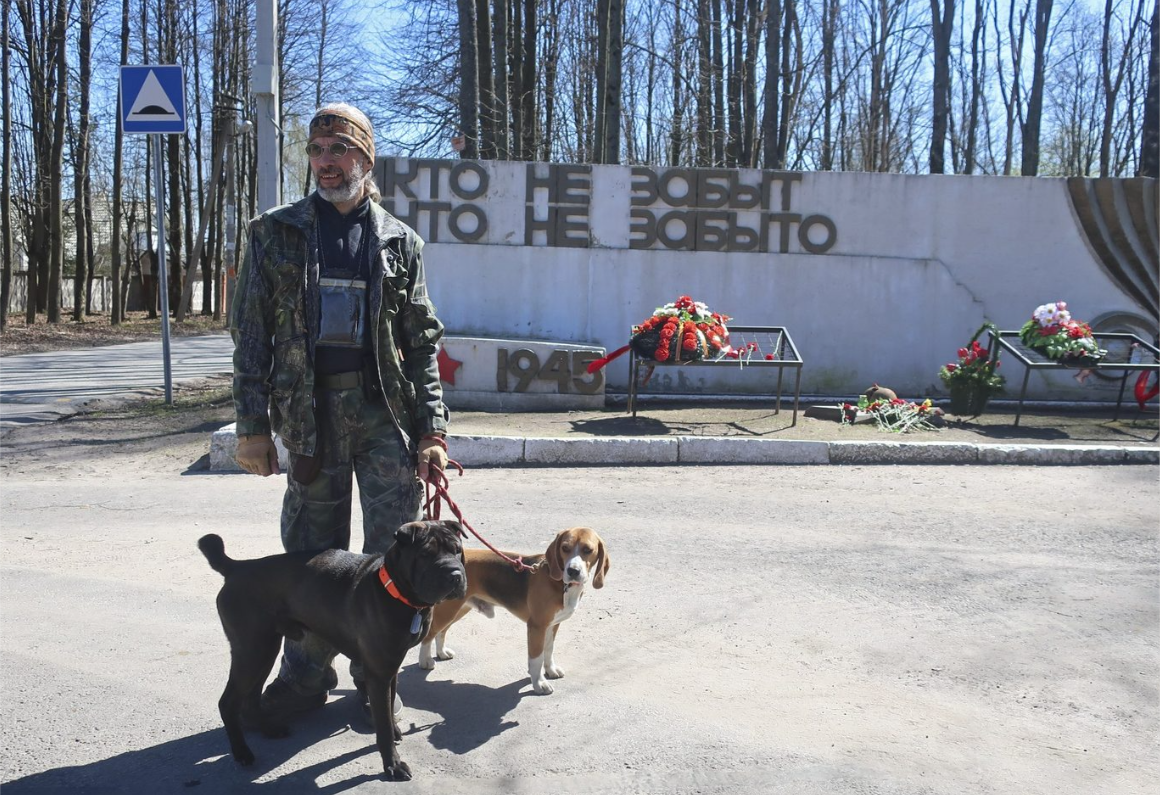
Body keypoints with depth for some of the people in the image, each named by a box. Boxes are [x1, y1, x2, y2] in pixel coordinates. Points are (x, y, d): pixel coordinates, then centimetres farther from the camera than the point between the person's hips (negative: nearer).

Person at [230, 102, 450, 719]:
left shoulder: (399, 242, 8)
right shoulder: (274, 234, 7)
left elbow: (422, 343, 7)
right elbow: (251, 333, 5)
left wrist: (431, 428, -1)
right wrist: (252, 425, -1)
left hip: (386, 413, 0)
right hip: (310, 414, 0)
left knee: (392, 550, 2)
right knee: (311, 551, 7)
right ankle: (306, 674, 22)